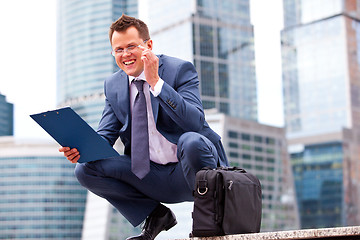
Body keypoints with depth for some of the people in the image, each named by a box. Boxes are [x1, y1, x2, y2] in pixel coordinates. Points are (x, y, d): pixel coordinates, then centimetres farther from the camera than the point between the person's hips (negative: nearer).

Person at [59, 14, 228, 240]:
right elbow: (105, 135, 5)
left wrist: (155, 82, -29)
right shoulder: (113, 85, 7)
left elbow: (195, 122, -24)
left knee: (191, 141, -38)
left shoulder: (180, 69, -9)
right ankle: (155, 215, 4)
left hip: (186, 171, -5)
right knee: (86, 169, -11)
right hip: (151, 176, 5)